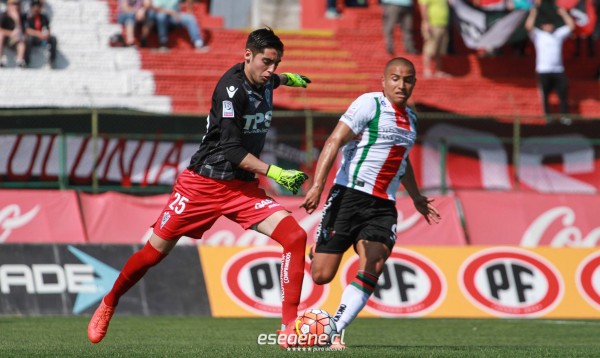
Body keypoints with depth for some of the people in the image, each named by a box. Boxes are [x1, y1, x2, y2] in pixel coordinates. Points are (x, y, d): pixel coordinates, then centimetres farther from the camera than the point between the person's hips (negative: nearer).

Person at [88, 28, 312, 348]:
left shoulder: (264, 82, 4)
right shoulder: (231, 89, -20)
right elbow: (231, 150, -24)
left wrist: (286, 78, 52)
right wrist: (273, 173, -30)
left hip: (243, 188, 6)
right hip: (203, 183, -6)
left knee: (295, 236, -17)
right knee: (155, 251, 3)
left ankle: (290, 328, -17)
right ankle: (108, 305, 30)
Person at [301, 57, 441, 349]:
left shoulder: (410, 118, 18)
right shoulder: (369, 104, -6)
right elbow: (334, 142, -14)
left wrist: (416, 197, 46)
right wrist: (317, 186, -24)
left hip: (383, 206, 6)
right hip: (349, 196, -6)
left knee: (372, 269, -17)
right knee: (321, 275, -7)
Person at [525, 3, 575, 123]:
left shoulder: (558, 34, 15)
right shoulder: (537, 35, 5)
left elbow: (571, 25, 13)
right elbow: (528, 26, -10)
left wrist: (563, 13, 13)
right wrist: (533, 13, -4)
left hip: (558, 70, 3)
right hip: (543, 71, -3)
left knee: (563, 93, -3)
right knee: (545, 94, 1)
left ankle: (564, 116, 0)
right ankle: (547, 115, 12)